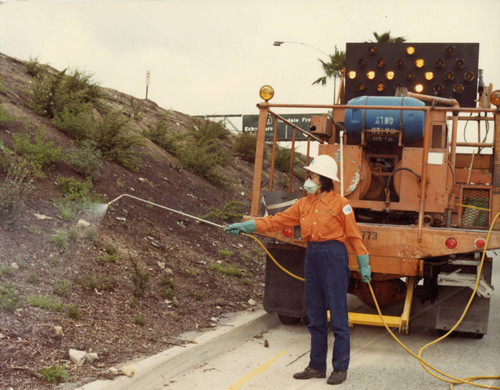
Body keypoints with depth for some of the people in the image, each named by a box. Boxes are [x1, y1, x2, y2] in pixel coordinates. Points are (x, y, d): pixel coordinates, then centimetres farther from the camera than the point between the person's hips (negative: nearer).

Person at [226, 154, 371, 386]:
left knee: (337, 314, -3)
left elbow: (353, 235, -3)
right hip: (312, 256, 6)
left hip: (334, 257, -6)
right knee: (315, 314, 11)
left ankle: (340, 368, 6)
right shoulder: (304, 204, 11)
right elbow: (278, 221, 10)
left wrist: (363, 264, -3)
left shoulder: (340, 204, -6)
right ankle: (317, 366, 20)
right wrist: (247, 226, 4)